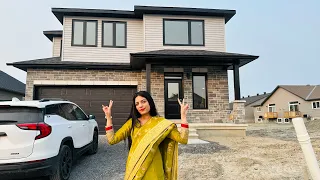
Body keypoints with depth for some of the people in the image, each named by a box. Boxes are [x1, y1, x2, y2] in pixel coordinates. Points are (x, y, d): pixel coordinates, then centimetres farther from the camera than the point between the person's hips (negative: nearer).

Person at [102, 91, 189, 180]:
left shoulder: (161, 122, -3)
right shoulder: (132, 122, 4)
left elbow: (182, 139, -12)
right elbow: (112, 139, -3)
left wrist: (183, 116, -17)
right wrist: (108, 116, -6)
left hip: (152, 169, -2)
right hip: (134, 168, 2)